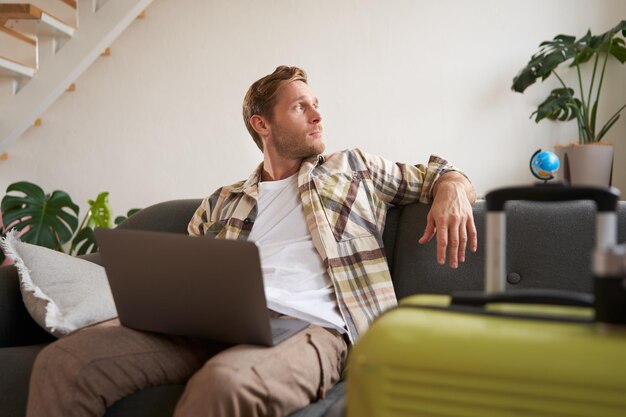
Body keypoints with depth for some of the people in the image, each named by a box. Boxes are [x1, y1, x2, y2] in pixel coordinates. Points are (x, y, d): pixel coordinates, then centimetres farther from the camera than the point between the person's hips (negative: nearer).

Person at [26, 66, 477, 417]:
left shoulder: (353, 167, 22)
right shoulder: (222, 203, 25)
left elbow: (444, 176, 25)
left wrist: (452, 188, 1)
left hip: (308, 328, -2)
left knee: (225, 381, -39)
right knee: (64, 361, -21)